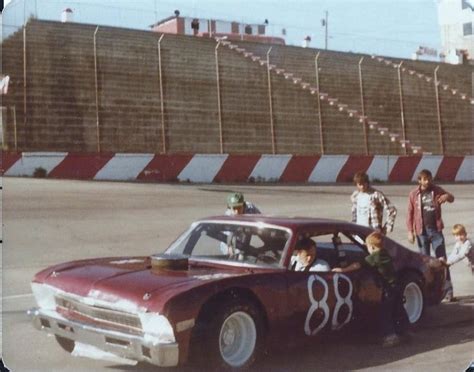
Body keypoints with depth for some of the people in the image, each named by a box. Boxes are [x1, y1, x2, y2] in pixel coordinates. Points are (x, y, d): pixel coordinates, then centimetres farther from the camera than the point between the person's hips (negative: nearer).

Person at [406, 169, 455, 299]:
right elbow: (410, 214, 3)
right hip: (422, 231, 0)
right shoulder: (414, 194, 1)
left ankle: (447, 290, 1)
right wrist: (410, 231, -3)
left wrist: (447, 196, -21)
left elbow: (451, 198, 4)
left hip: (436, 230, 0)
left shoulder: (436, 190, 2)